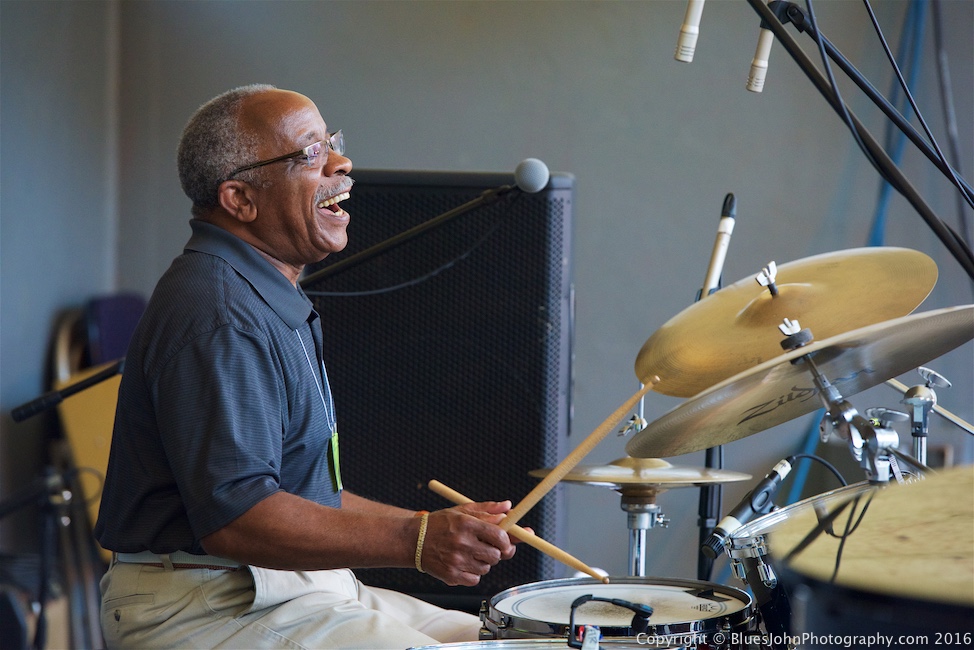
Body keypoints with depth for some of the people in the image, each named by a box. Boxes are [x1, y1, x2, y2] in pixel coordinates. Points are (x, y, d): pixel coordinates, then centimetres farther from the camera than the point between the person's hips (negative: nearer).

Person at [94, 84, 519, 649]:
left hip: (297, 589, 10)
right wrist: (414, 541, -30)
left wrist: (436, 526, 10)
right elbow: (233, 519, -27)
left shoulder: (276, 300, 17)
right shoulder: (216, 313, -19)